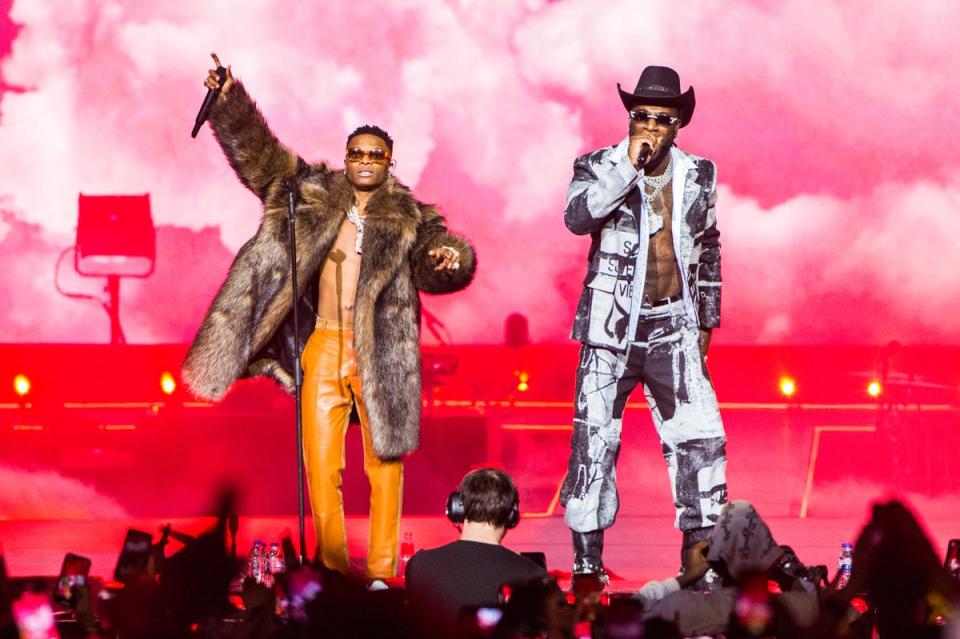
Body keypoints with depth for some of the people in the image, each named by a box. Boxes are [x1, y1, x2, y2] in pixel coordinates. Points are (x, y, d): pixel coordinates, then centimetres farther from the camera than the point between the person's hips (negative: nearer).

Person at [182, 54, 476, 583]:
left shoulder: (410, 219, 5)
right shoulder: (314, 194, 11)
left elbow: (434, 266, -6)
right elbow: (258, 154, 12)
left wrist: (451, 258, -30)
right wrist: (228, 99, 4)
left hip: (380, 354, -2)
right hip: (324, 348, 2)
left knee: (384, 465, -2)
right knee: (321, 469, 0)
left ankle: (381, 574, 3)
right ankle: (333, 572, 7)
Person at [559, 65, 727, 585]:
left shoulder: (699, 176, 8)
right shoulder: (598, 167, -1)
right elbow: (577, 217, -22)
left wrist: (705, 321, 17)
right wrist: (628, 165, -23)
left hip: (672, 331, 2)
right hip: (610, 329, -2)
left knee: (701, 440, -5)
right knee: (593, 444, 0)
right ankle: (586, 565, 8)